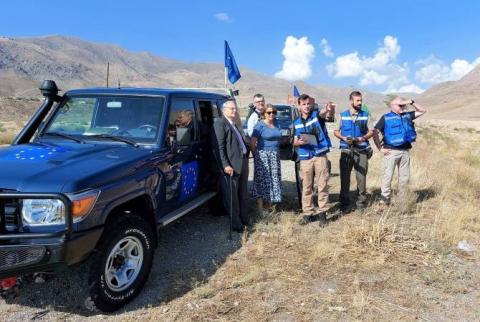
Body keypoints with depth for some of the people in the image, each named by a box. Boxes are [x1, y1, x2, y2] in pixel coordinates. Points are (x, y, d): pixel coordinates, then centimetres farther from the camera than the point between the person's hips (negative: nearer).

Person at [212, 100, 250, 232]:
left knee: (243, 195, 19)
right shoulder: (220, 123, -8)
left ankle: (244, 219, 33)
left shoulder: (234, 124, 21)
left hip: (243, 163, 9)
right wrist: (225, 165, -22)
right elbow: (219, 147, -15)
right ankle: (236, 223, 12)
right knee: (232, 196, 1)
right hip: (231, 165, -9)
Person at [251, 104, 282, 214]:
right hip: (263, 156, -6)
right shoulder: (260, 125, -8)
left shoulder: (275, 123, 11)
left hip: (275, 156, 6)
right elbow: (252, 143, -10)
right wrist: (256, 155, -3)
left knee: (274, 180, 7)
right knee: (262, 181, -5)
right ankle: (260, 209, 1)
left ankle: (273, 207, 18)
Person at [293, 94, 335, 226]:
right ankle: (308, 213, 16)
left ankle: (322, 213, 12)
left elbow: (324, 112, -26)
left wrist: (329, 109, -50)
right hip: (305, 158, 3)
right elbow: (294, 142, 13)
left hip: (320, 156, -3)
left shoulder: (317, 115, -1)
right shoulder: (296, 123, 10)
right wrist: (299, 142, -11)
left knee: (322, 185, 2)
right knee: (306, 187, 7)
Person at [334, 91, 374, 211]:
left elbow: (371, 132, 7)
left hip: (361, 150, 0)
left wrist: (363, 138, -13)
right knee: (344, 177, 1)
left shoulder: (366, 115, 7)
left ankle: (361, 203, 12)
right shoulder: (342, 115, 8)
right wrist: (343, 138, -10)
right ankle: (344, 203, 11)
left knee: (361, 177, 0)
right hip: (346, 150, 0)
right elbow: (336, 131, 10)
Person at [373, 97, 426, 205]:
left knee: (404, 177, 10)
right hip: (391, 151, -5)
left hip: (405, 151, 5)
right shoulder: (386, 118, -2)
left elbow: (422, 111, 20)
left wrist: (412, 102, 5)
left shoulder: (407, 116, 13)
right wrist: (380, 148, -10)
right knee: (388, 176, -4)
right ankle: (384, 200, 1)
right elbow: (375, 132, -6)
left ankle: (402, 200, 20)